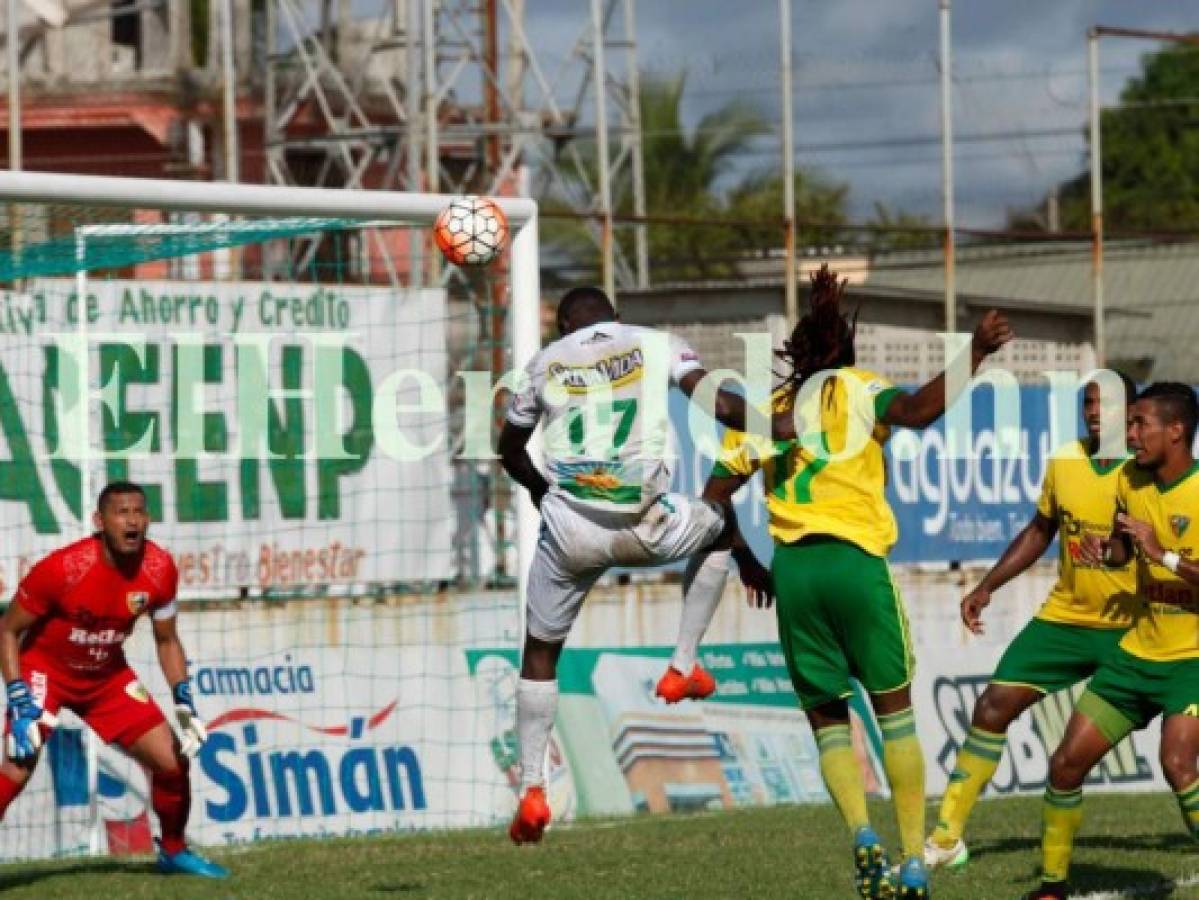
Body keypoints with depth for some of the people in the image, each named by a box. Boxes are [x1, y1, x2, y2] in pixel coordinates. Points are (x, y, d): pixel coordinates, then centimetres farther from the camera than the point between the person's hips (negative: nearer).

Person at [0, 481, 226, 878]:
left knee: (172, 761, 0)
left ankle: (173, 851, 26)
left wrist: (184, 701, -8)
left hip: (107, 674, 5)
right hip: (45, 670, -5)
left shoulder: (159, 570, -14)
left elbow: (167, 640, 3)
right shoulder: (63, 568, -29)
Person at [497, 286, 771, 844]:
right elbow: (720, 404, -6)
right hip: (645, 526, -1)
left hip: (570, 528, 1)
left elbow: (510, 450, 27)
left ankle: (531, 789, 13)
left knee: (540, 652, 19)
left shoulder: (546, 363, 14)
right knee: (721, 522, 32)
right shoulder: (657, 345, 9)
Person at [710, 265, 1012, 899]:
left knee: (826, 717, 12)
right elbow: (918, 412, -17)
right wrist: (974, 355, -19)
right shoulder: (858, 389, 5)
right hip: (854, 562, -2)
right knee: (894, 709, 9)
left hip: (791, 568, 3)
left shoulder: (767, 409, 17)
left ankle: (861, 834, -12)